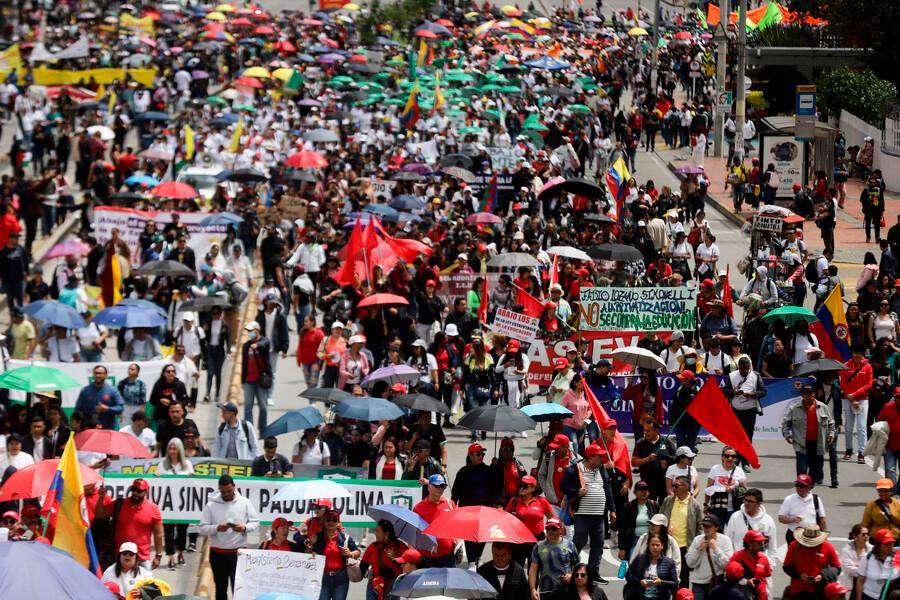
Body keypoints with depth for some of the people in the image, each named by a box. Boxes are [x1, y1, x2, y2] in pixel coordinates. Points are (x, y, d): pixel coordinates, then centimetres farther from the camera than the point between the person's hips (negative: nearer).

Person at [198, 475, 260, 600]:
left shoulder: (245, 503, 0)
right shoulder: (211, 505, -1)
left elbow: (255, 522, 3)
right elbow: (203, 528, -3)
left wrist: (245, 528, -19)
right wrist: (217, 528, -22)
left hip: (238, 552, -1)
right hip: (217, 553, 2)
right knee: (220, 588, 10)